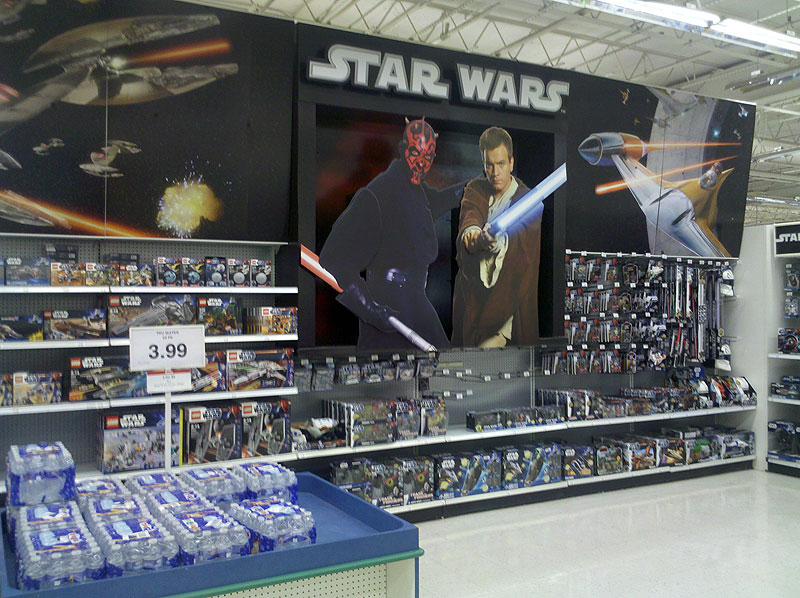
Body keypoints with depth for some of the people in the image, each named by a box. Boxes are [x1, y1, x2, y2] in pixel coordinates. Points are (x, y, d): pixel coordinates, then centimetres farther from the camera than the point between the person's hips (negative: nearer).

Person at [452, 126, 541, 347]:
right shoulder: (475, 189, 9)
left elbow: (522, 239, -23)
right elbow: (469, 218, -12)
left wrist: (499, 242, -46)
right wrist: (473, 233, -37)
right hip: (470, 294, 4)